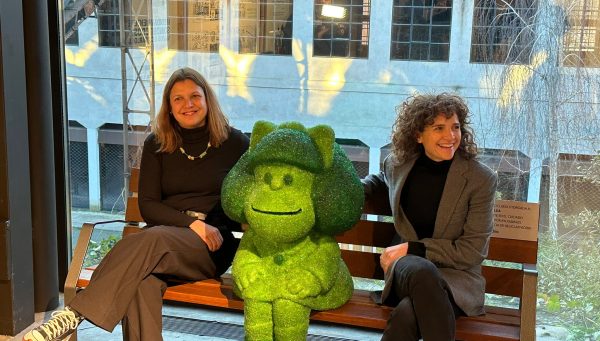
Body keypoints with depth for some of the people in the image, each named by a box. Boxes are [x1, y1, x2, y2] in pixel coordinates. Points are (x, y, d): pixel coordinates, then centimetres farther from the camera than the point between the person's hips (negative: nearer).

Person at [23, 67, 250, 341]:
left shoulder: (235, 143, 9)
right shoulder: (157, 145, 13)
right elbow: (148, 206, 7)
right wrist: (192, 223, -11)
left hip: (213, 247, -2)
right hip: (164, 231, 2)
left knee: (153, 239, -36)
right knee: (142, 279, -36)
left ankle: (76, 313, -38)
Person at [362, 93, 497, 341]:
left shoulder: (481, 179, -8)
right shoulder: (398, 163, 4)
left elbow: (473, 251, -7)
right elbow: (382, 184, 31)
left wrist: (412, 248, -12)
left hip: (455, 273, -2)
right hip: (404, 265, 2)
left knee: (408, 313, -38)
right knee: (421, 270, -39)